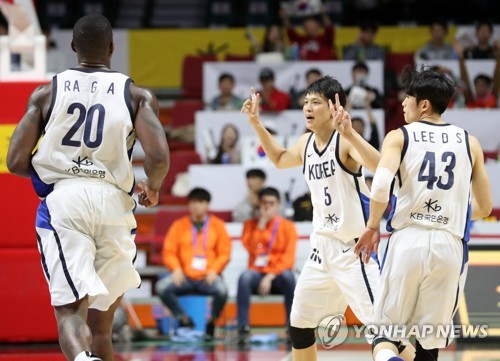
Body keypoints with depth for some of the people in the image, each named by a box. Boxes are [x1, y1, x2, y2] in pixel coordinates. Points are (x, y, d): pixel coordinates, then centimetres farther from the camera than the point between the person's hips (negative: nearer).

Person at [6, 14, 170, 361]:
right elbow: (158, 157, -9)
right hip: (114, 202, 1)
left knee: (70, 309, -9)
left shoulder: (45, 93, 7)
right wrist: (153, 189, 12)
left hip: (62, 202, -1)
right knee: (101, 315, 18)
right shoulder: (138, 95, 4)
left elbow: (17, 162, 2)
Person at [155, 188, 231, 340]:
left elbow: (224, 253, 4)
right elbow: (168, 252, 6)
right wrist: (176, 269, -12)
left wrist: (214, 270, -12)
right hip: (185, 276, 1)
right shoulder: (179, 225, 9)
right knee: (161, 287, -27)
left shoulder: (217, 225, 7)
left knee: (222, 290, -34)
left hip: (208, 277, -1)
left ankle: (211, 323, -5)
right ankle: (185, 321, -9)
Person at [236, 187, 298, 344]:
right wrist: (261, 224, -12)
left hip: (278, 275, -1)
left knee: (288, 276, -36)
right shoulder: (250, 224, 10)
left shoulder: (287, 226, 5)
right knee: (245, 277, -34)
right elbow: (252, 249, -9)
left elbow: (288, 258, -6)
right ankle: (243, 328, -36)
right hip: (257, 273, 1)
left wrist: (270, 277, -19)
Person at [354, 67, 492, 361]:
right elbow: (484, 207, 15)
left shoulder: (399, 137, 3)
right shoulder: (469, 143, 11)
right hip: (450, 244, 2)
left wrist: (372, 227, 0)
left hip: (408, 240, -2)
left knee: (386, 335, 5)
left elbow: (381, 184, -15)